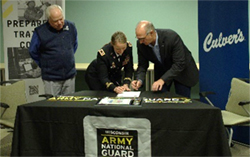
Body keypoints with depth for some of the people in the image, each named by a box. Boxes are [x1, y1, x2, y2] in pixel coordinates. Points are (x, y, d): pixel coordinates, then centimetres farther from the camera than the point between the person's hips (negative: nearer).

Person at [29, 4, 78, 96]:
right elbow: (33, 52, 4)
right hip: (51, 78, -3)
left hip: (70, 76, 3)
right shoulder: (40, 32, -9)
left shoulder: (71, 27, 2)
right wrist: (44, 66, 6)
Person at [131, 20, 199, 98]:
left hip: (182, 70, -3)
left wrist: (163, 80, -41)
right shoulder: (141, 44, -19)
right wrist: (139, 80, -29)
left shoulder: (172, 37, -33)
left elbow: (179, 64, -32)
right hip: (161, 71, 3)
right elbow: (143, 65, -10)